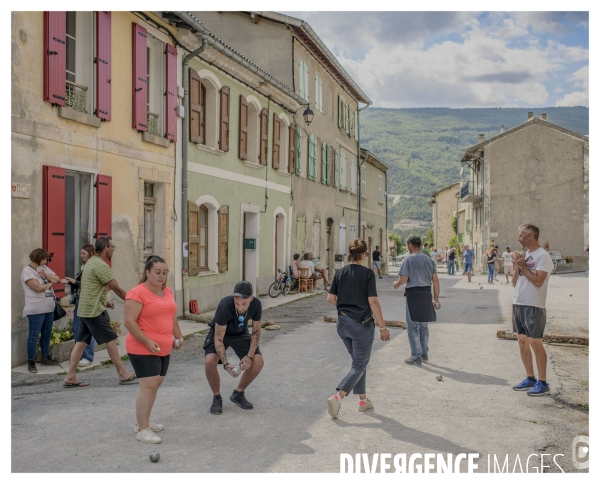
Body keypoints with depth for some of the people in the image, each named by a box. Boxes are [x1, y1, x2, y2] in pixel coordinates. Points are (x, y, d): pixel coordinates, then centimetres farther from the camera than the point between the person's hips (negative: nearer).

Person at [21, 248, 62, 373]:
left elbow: (57, 279, 6)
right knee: (34, 335, -5)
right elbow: (38, 287, -18)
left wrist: (46, 275, -9)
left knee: (46, 334, 14)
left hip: (49, 308, 8)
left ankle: (45, 358, 25)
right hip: (36, 310, -8)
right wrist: (50, 283, -1)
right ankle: (31, 362, 0)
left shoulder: (44, 268, 14)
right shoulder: (27, 271, -9)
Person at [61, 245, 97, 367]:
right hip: (79, 301, 9)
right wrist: (69, 282, 1)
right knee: (77, 330, 13)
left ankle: (88, 357, 9)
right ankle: (80, 355, 25)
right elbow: (78, 284, 16)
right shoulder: (83, 267, 12)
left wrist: (75, 281, -16)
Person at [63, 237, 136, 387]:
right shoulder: (101, 266, -17)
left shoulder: (91, 261, 14)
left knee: (81, 342, 9)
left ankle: (70, 377, 10)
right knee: (111, 340, -4)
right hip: (95, 310, -10)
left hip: (85, 309, 10)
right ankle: (123, 375, 2)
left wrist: (103, 301, 20)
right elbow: (117, 289, -15)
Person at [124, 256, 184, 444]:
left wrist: (178, 336, 15)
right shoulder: (137, 293, -15)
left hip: (164, 349, 9)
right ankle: (142, 429, -6)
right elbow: (129, 322, -19)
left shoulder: (167, 292, 11)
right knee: (148, 386, -12)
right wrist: (147, 341, -23)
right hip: (143, 349, -9)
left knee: (156, 384, 13)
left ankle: (143, 421, 26)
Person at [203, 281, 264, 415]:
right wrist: (226, 364, -44)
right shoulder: (225, 306, -38)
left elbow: (256, 332, -12)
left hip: (240, 334, 3)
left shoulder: (256, 304, -26)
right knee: (210, 362, -29)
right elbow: (218, 339, -33)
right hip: (220, 333, -3)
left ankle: (238, 393, 8)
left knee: (258, 361, -16)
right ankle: (216, 397, -2)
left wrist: (249, 356, -23)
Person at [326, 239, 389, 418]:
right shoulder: (367, 273, -12)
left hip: (343, 323, 6)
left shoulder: (340, 272, 3)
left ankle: (363, 400, 25)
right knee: (359, 366, 2)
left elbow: (331, 298, 4)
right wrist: (382, 326, -11)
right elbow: (373, 301, -16)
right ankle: (337, 398, -14)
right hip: (361, 324, -6)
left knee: (359, 362, 20)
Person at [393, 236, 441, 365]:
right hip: (427, 294, 6)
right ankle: (424, 354, 26)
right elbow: (435, 280, 7)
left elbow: (403, 279, -13)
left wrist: (396, 284, 9)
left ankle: (416, 356, 4)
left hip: (413, 293, -6)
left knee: (413, 326, 2)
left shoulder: (409, 259, -8)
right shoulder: (429, 260, 9)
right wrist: (436, 298, 10)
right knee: (424, 326, 18)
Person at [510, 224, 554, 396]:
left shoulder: (543, 256, -10)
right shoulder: (523, 255, 14)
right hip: (518, 304, 8)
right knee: (523, 342, 11)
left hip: (534, 306, -8)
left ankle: (542, 382, 3)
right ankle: (530, 378, 21)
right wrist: (516, 266, -1)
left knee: (535, 343, -5)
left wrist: (523, 266, -14)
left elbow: (538, 281, -20)